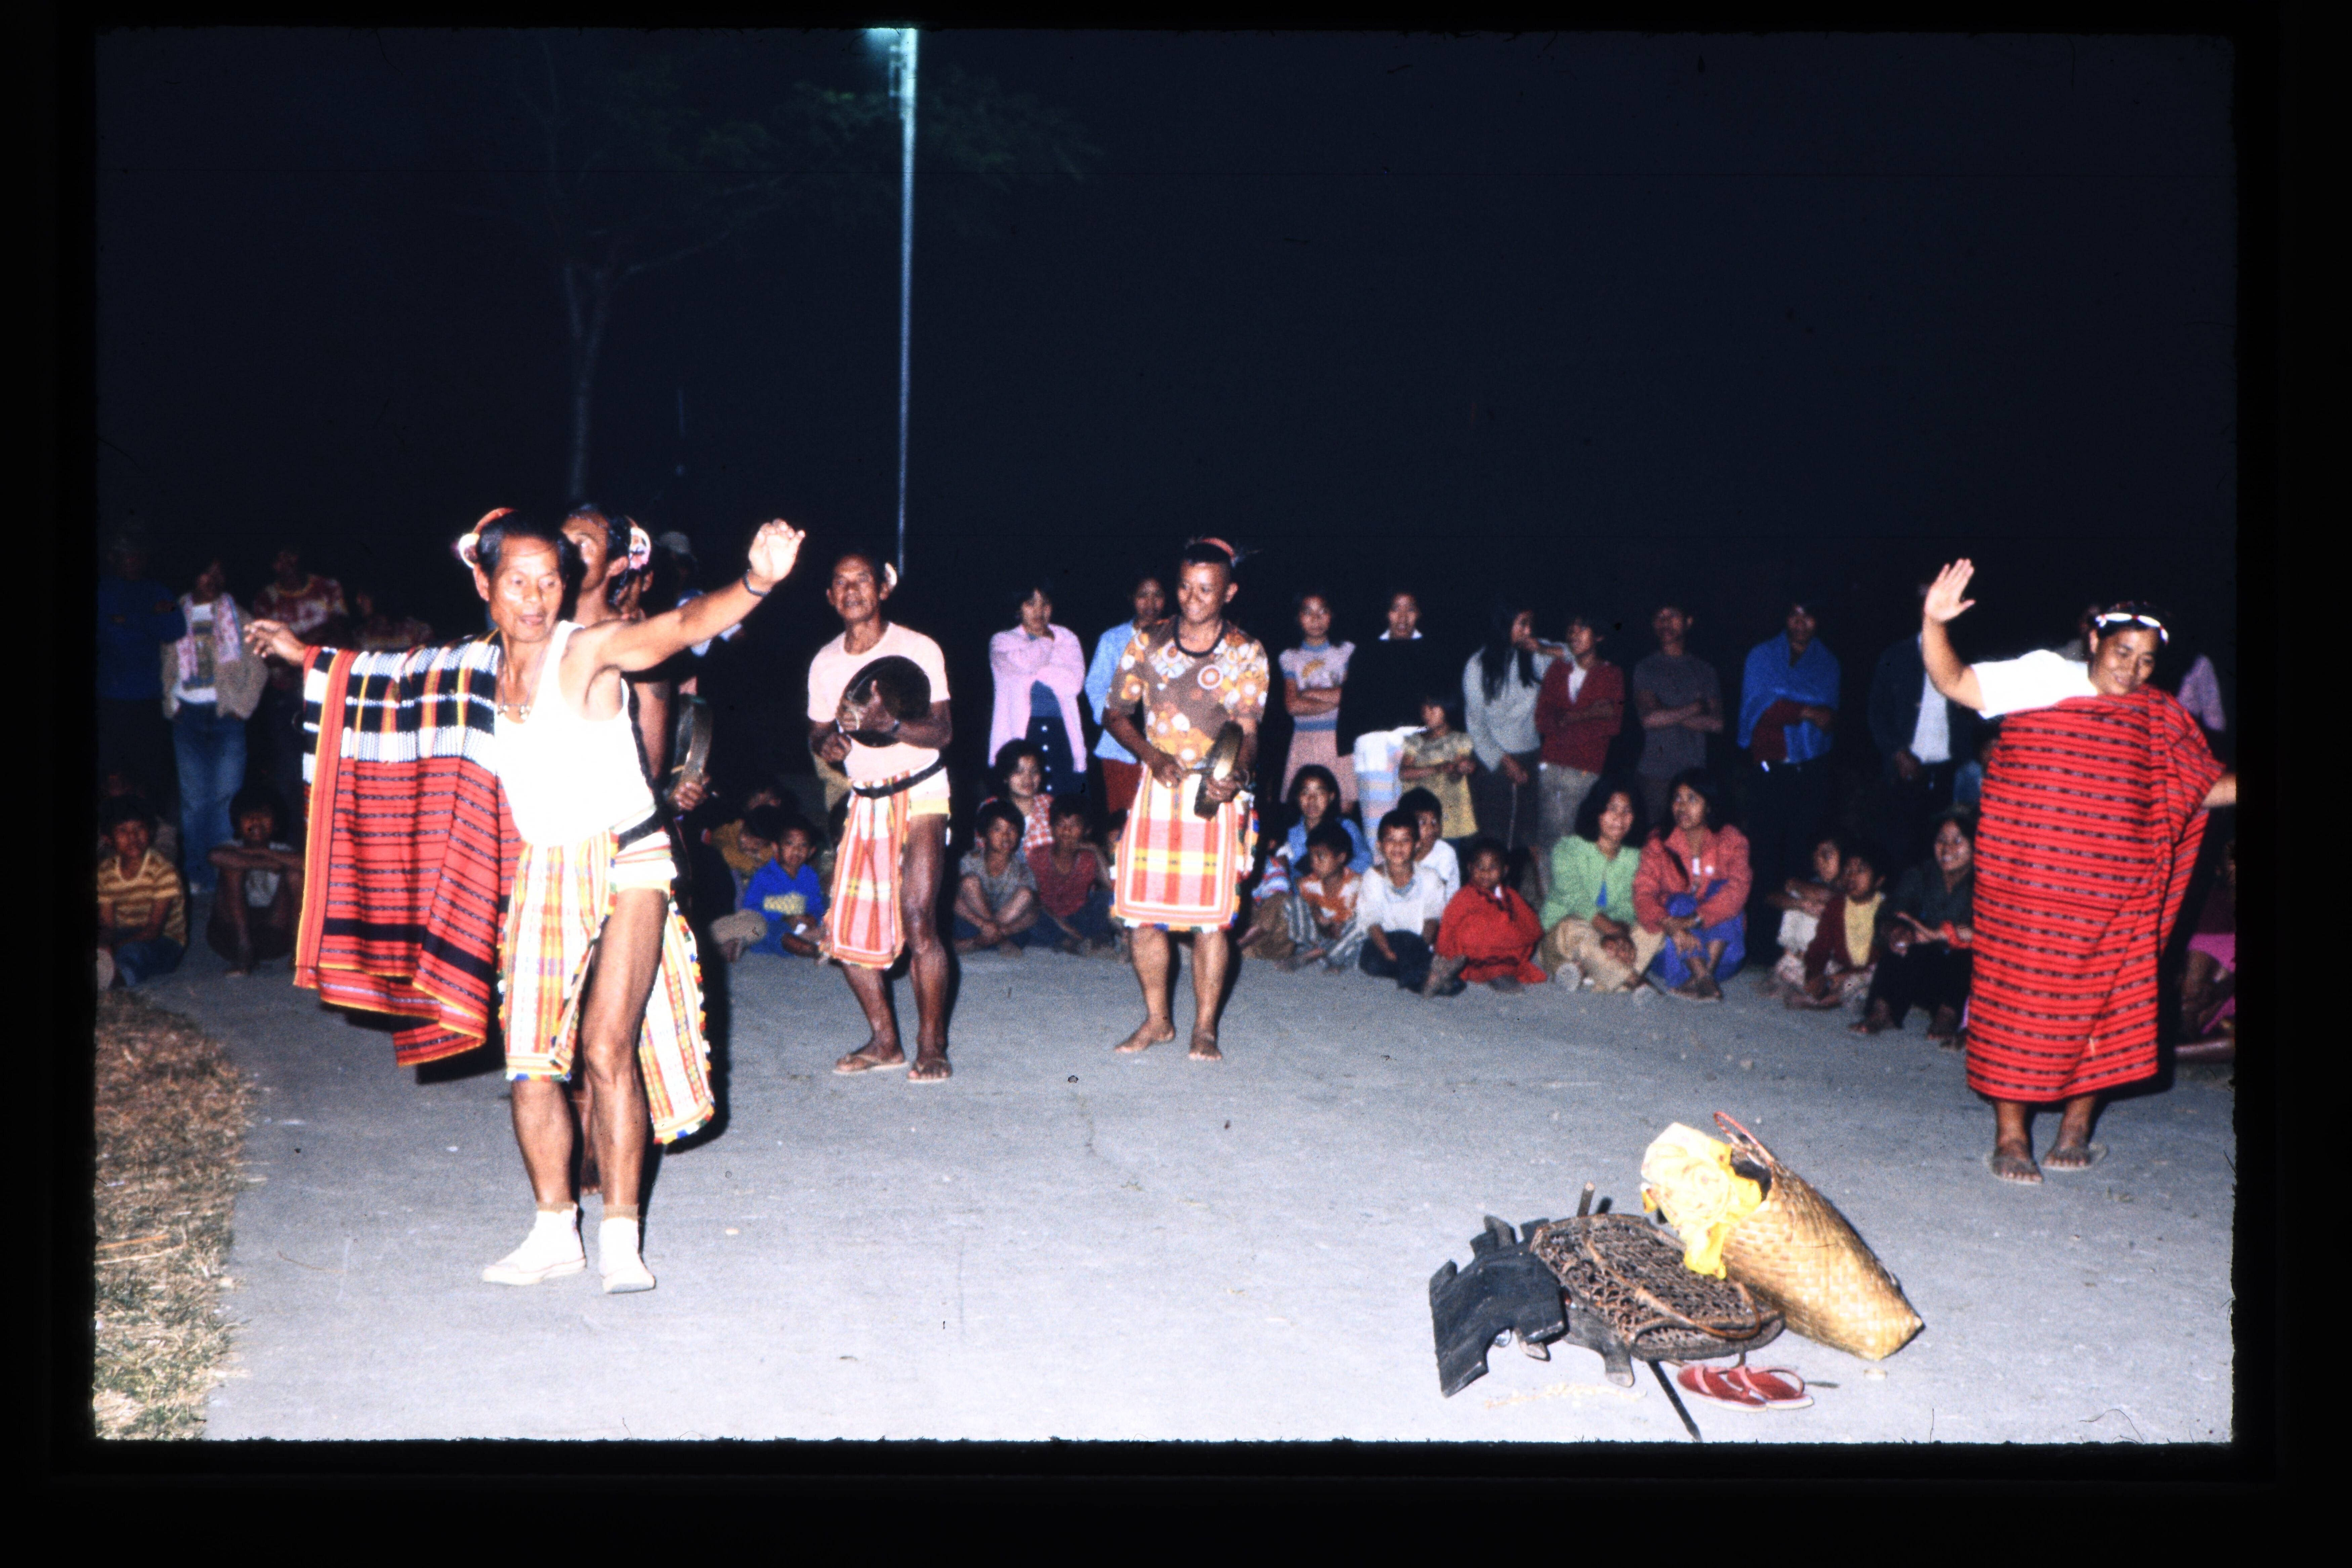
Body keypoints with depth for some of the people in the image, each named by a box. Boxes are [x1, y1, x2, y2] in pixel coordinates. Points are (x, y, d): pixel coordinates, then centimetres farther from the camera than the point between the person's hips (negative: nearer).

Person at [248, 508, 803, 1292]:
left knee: (607, 1046, -16)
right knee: (529, 1060, 3)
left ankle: (621, 1238, -6)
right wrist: (307, 656, 37)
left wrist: (754, 583, -50)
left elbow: (684, 625, -31)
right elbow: (391, 676, 27)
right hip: (540, 876, 6)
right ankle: (555, 1233, 17)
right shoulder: (474, 666, 5)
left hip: (626, 863, -6)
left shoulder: (590, 651, -13)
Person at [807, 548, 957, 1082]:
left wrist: (887, 722, -31)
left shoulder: (918, 649, -7)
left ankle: (931, 1047, -5)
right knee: (846, 928, 0)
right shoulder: (825, 663, 7)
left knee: (918, 921, -17)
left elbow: (943, 731, -14)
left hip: (920, 796, -5)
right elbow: (818, 734, 14)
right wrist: (829, 743, -11)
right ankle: (885, 1041, 15)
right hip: (865, 802, 5)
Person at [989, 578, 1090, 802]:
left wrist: (1039, 668, -3)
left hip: (1061, 736, 2)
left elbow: (1075, 682, 0)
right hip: (1019, 736, -2)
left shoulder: (1067, 639, 18)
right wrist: (1047, 641, 6)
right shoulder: (1003, 642, 12)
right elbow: (1025, 664, -12)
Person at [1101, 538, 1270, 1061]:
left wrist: (1235, 775, -27)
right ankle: (1157, 1019, 18)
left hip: (1217, 797, -2)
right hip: (1156, 788, 2)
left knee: (1212, 915, -3)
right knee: (1141, 911, 1)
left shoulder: (1246, 654, 0)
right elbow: (1116, 714, 9)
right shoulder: (1148, 641, 5)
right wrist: (1153, 756, -9)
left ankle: (1205, 1028, 8)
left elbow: (1247, 732, -6)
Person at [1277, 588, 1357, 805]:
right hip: (1304, 741, 0)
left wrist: (1309, 693, -2)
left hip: (1340, 738, 0)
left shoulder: (1347, 652, 11)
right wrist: (1335, 699, -5)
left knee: (1346, 804, -8)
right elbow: (1292, 705, -3)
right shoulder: (1290, 657, 10)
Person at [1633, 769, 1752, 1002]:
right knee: (1680, 902, -25)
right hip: (1671, 955, 0)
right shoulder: (1659, 843, -2)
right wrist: (1671, 926, -37)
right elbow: (1643, 893, -17)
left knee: (1720, 888, -20)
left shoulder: (1731, 841, -3)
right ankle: (1705, 982, -40)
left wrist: (1694, 920, -36)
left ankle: (1706, 972, -35)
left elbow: (1737, 890, -20)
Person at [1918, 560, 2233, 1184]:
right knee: (2020, 992, -2)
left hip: (2114, 888, 4)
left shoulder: (2160, 720, 12)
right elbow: (1953, 681, -4)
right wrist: (1935, 624, -19)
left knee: (2104, 1002, 5)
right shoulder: (2043, 679, 2)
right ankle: (2011, 1134, 6)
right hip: (2030, 879, -3)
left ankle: (2076, 1128, 19)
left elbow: (2203, 789, 17)